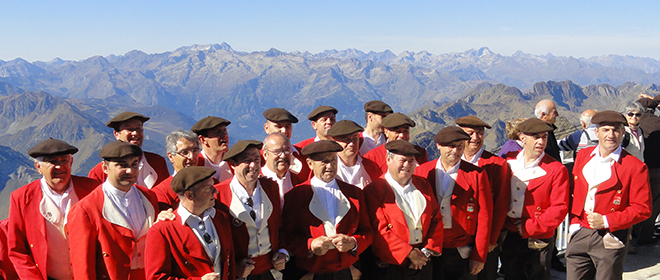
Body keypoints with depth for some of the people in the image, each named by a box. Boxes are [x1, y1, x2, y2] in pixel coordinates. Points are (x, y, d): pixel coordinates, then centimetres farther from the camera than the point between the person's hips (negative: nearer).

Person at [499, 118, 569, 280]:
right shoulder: (509, 161, 2)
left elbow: (559, 208, -13)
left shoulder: (556, 170, -9)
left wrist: (529, 228, -15)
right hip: (509, 236, 4)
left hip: (537, 241, -4)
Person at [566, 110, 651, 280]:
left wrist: (606, 221, -16)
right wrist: (574, 223, 3)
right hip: (579, 234, 4)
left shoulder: (635, 167, -8)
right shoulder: (583, 155, 7)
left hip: (609, 239, -4)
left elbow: (643, 208, -9)